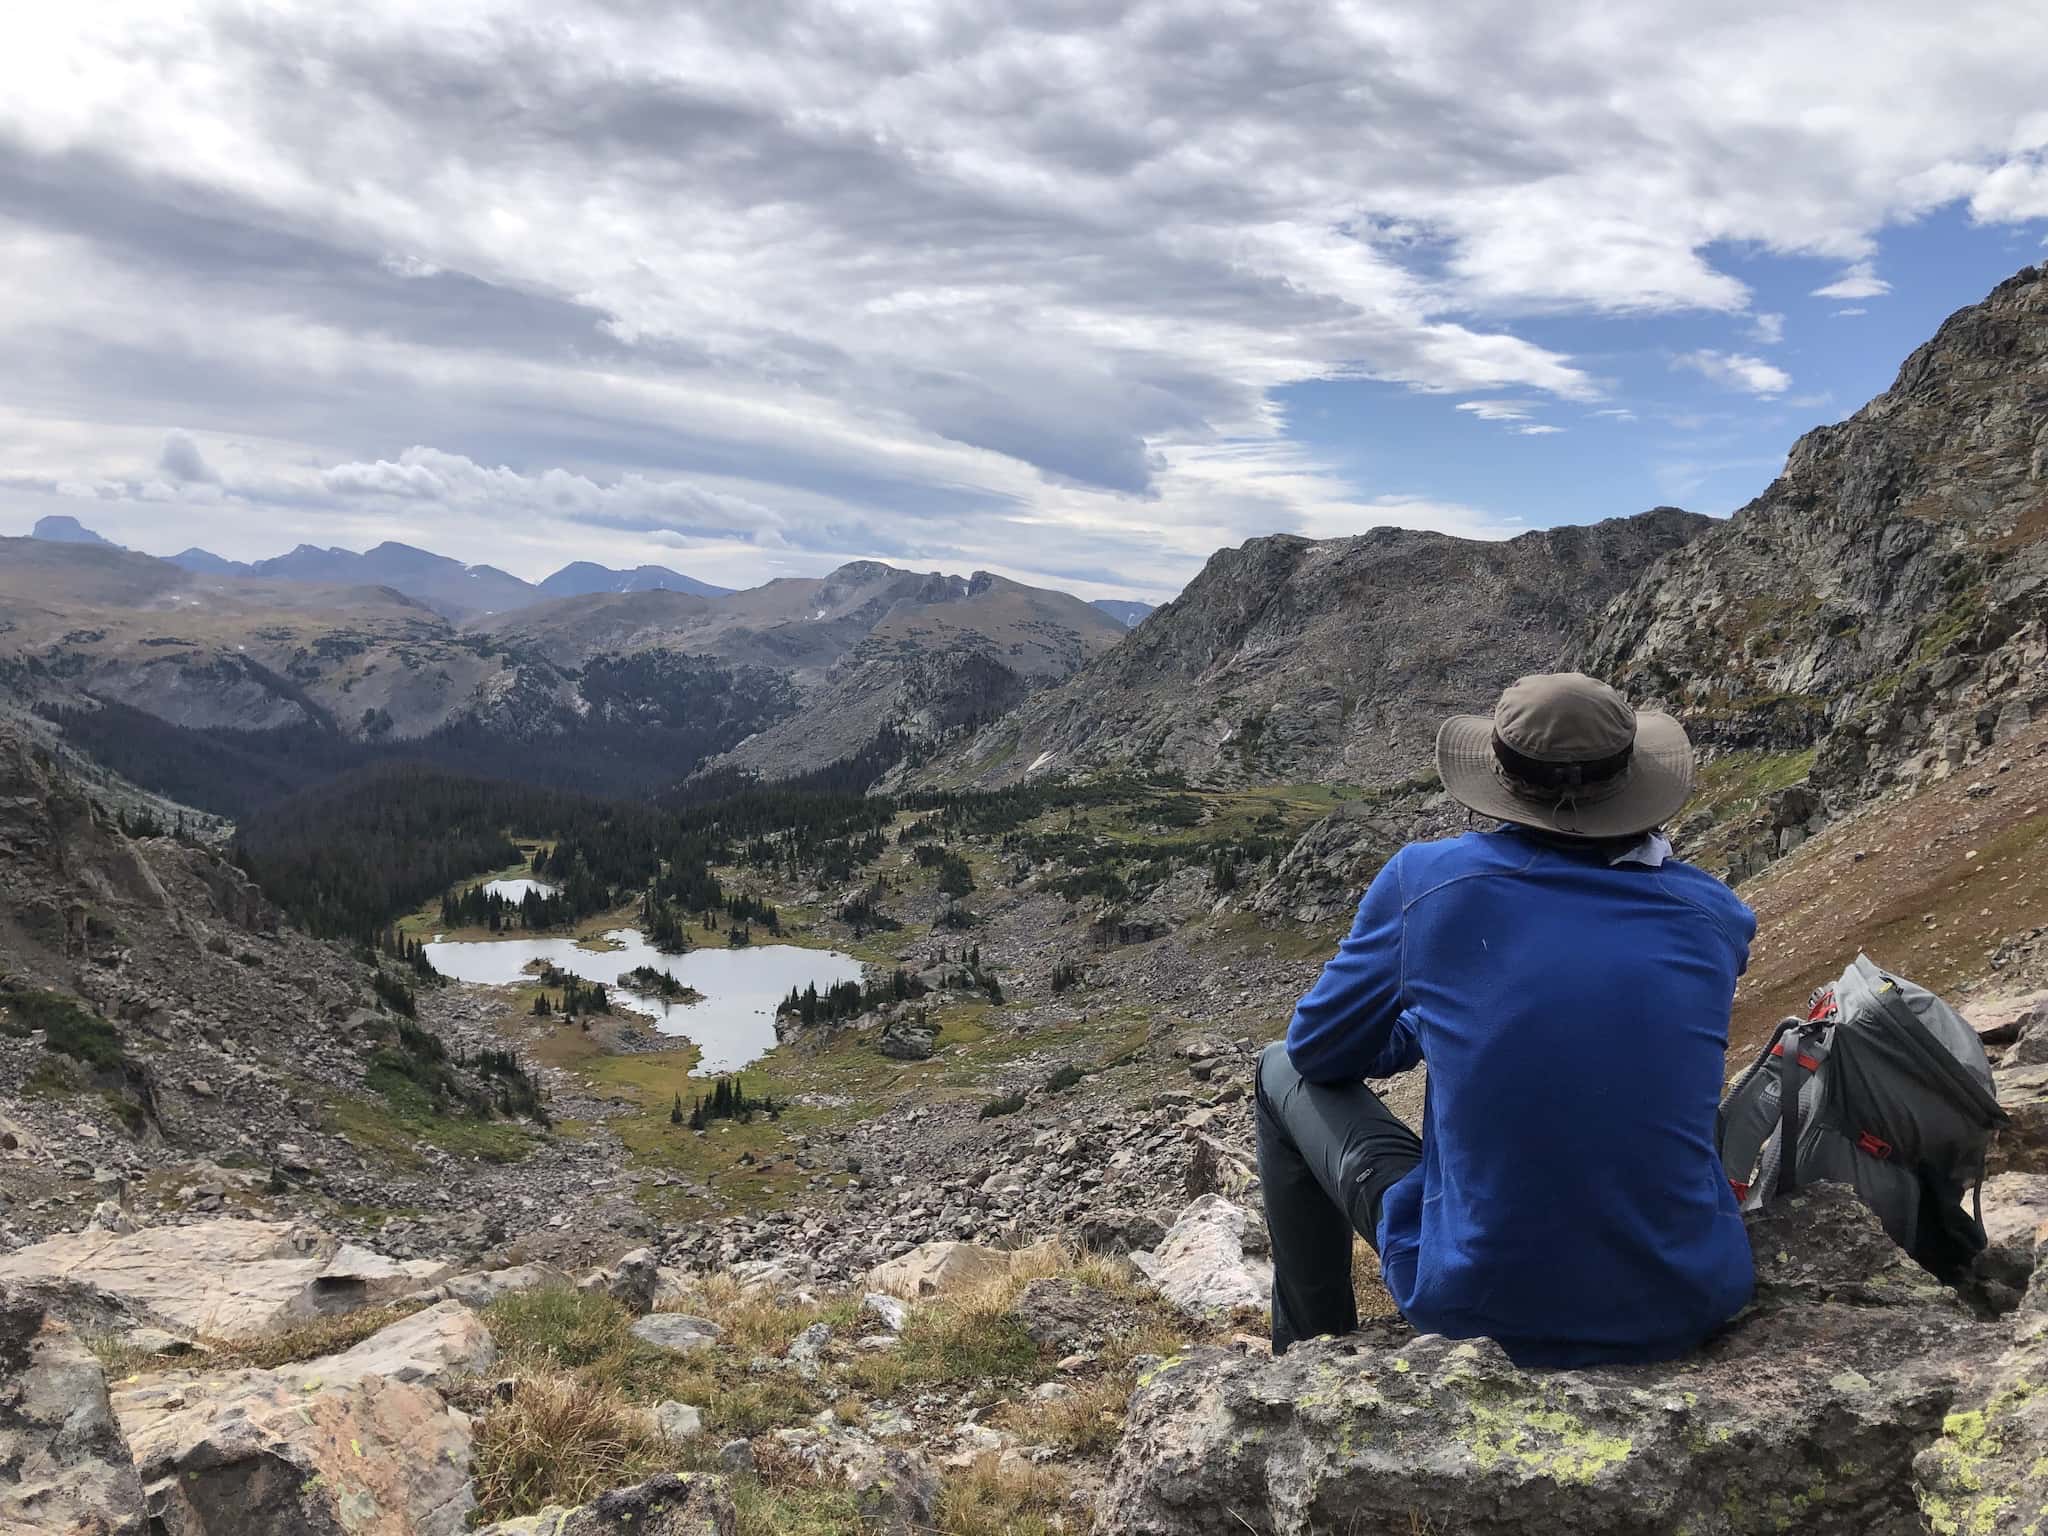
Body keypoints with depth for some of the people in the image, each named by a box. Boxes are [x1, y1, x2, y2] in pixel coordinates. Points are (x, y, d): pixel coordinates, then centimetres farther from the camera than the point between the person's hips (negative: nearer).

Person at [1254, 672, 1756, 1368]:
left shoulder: (1426, 878, -10)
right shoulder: (1715, 916, -2)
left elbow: (1319, 1051, 4)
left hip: (1480, 1302, -3)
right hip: (1688, 1305, 3)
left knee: (1283, 1070, 19)